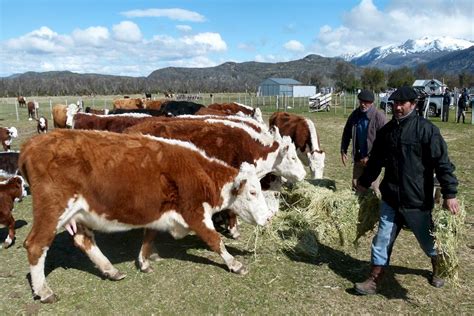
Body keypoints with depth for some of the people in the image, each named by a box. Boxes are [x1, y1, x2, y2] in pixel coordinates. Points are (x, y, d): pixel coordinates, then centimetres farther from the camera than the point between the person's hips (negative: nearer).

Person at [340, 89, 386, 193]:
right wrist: (343, 151, 6)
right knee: (356, 186, 15)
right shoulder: (355, 114, 2)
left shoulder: (379, 116, -16)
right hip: (358, 157, 6)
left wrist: (370, 157, -20)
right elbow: (347, 133, 12)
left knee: (373, 187, 1)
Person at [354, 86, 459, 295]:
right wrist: (364, 182, 24)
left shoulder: (426, 129, -12)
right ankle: (373, 281, 17)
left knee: (428, 240, 17)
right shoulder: (386, 130, 5)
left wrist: (449, 193, -18)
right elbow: (375, 160, 16)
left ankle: (438, 270, 46)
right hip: (390, 199, 4)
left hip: (418, 201, -4)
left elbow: (442, 163, -14)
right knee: (382, 241, 6)